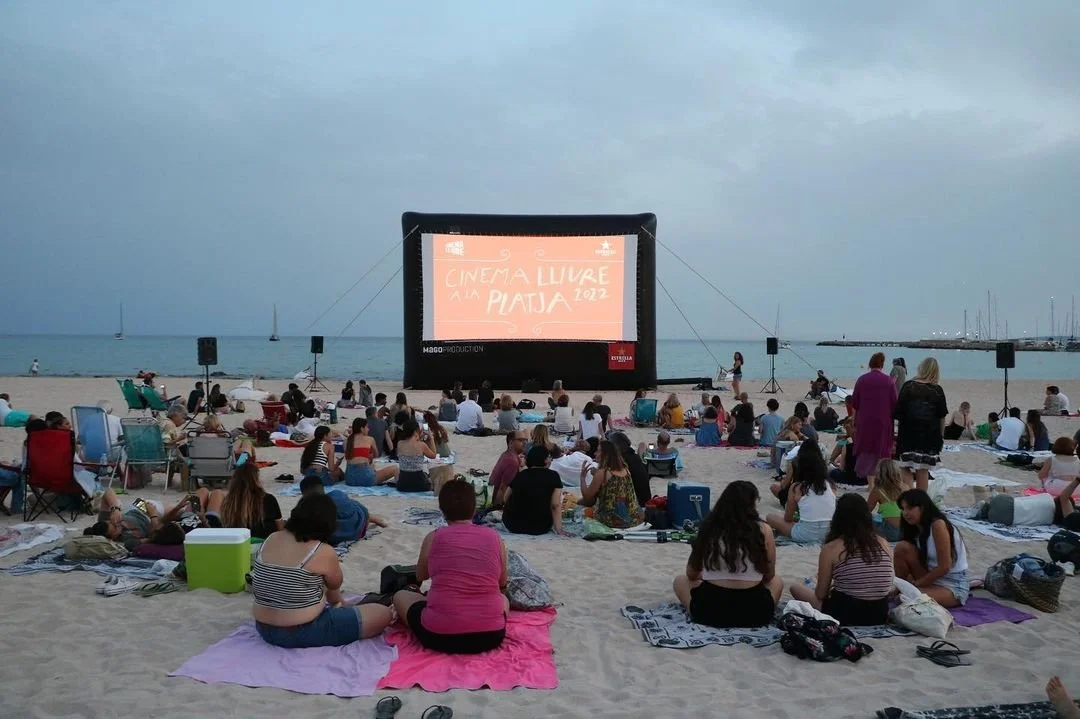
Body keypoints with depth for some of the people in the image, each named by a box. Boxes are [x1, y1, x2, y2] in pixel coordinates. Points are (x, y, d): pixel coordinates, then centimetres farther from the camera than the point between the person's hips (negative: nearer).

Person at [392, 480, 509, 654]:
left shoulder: (434, 538, 1)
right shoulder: (494, 537, 4)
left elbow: (421, 576, 21)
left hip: (438, 635, -1)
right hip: (490, 636, 1)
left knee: (400, 596, 26)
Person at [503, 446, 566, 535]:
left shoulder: (519, 475, 6)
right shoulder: (553, 475, -4)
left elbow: (505, 499, 12)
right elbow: (555, 505, -13)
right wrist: (559, 530, -14)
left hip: (513, 525, 4)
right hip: (539, 528, -4)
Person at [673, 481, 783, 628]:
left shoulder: (708, 527, -1)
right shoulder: (763, 530, -5)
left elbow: (691, 574, 10)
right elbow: (769, 576, 7)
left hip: (710, 611, 0)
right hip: (755, 611, 1)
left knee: (680, 580, 29)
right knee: (777, 581, 32)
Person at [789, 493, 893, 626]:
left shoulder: (831, 548, -10)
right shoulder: (884, 544, 0)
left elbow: (821, 594, -4)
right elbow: (889, 587, 11)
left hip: (844, 616, -4)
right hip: (880, 616, 4)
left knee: (796, 588, 16)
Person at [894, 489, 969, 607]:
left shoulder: (938, 525, -18)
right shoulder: (916, 529, 6)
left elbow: (944, 567, -21)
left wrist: (916, 583, -13)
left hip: (954, 586, -8)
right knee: (902, 547, -12)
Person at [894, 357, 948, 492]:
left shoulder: (908, 386, -4)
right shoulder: (937, 391, -2)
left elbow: (898, 412, -4)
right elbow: (942, 416, 2)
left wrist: (899, 431, 6)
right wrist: (941, 435, 13)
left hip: (908, 435, -1)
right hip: (929, 435, 1)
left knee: (906, 470, 5)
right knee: (923, 471, 8)